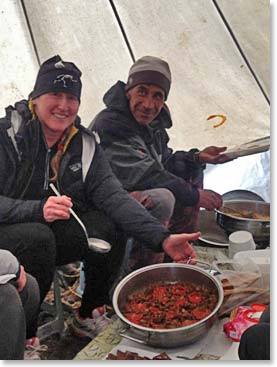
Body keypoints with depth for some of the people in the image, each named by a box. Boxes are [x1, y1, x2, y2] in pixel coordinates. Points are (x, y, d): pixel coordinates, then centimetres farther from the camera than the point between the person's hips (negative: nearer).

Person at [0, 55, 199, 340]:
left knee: (112, 226, -16)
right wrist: (38, 210, -36)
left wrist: (162, 238, -25)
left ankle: (88, 316, 4)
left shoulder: (84, 143, -1)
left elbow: (112, 195, -12)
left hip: (54, 233, 5)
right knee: (37, 238, -36)